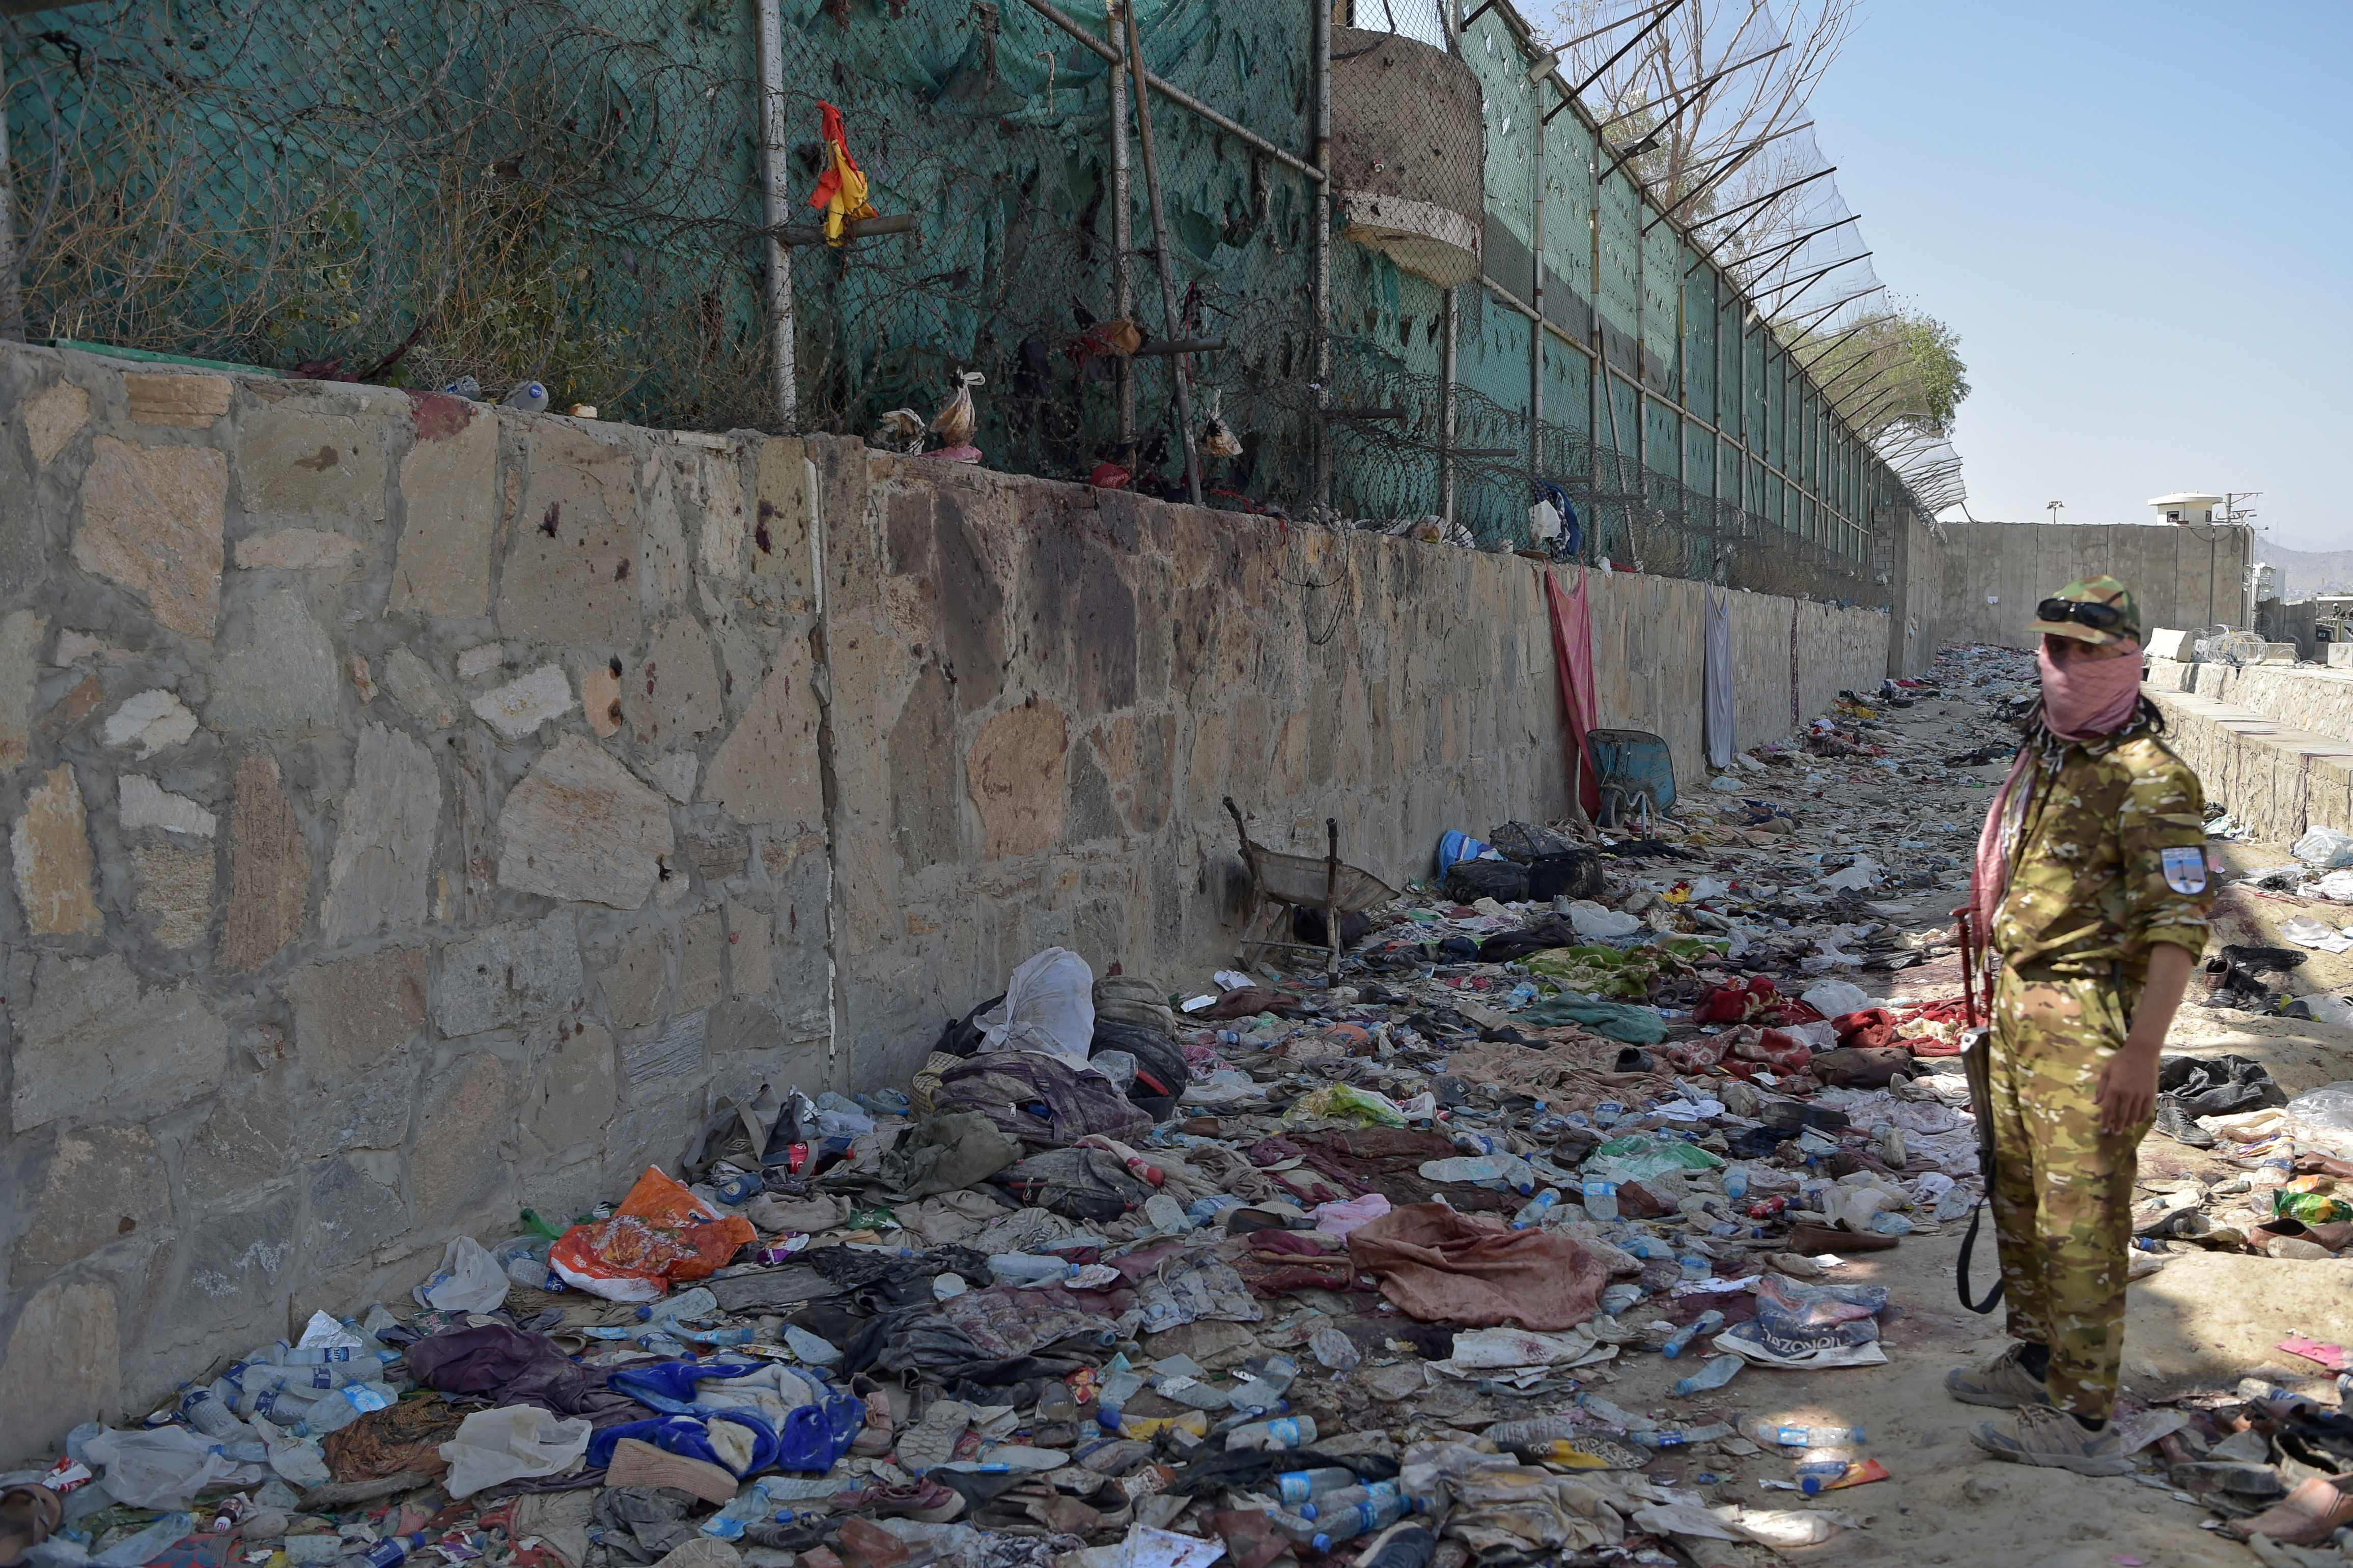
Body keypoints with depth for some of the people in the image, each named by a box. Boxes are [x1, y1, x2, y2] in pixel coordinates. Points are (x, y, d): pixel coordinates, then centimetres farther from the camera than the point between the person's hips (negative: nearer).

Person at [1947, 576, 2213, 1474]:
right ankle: (2038, 1358, 35)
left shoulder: (2149, 781, -17)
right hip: (2021, 1001, 9)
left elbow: (2179, 925, -22)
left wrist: (2141, 1051, -28)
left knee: (2080, 1214, -5)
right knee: (2018, 1191, 19)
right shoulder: (2043, 755, 11)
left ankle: (2082, 1416, 3)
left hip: (2090, 1014, -9)